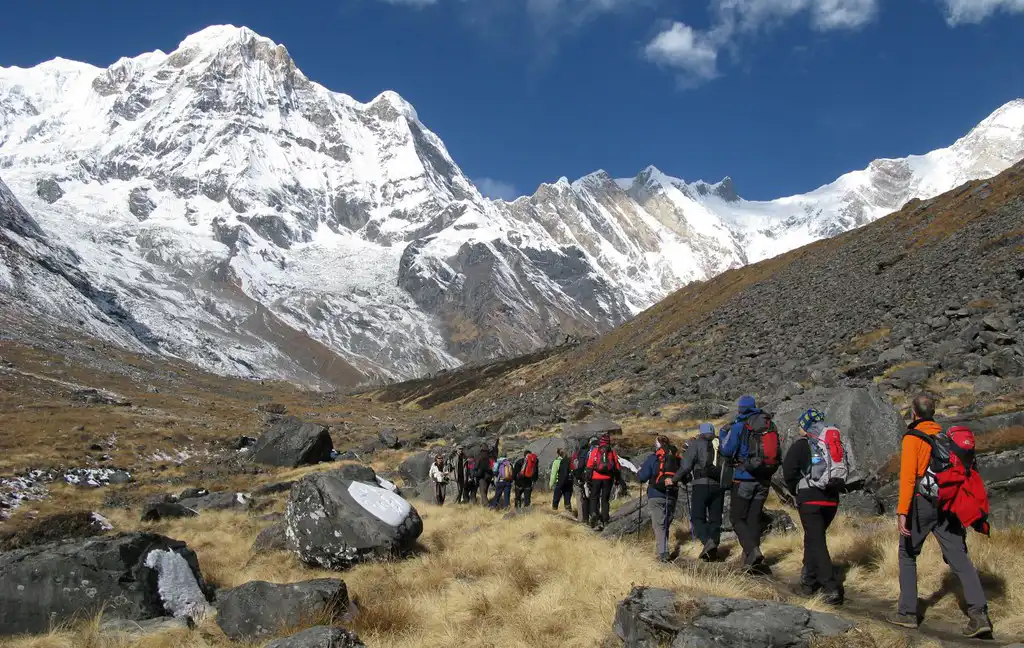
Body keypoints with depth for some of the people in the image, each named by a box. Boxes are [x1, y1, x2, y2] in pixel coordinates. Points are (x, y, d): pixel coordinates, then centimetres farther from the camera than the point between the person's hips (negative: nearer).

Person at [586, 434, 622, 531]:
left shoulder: (594, 451, 3)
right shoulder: (612, 453, 8)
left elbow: (589, 466, -2)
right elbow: (617, 468, 9)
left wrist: (588, 478, 1)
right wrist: (618, 479, 18)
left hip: (596, 478, -1)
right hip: (608, 479, 1)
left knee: (594, 497, 10)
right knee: (605, 499, 9)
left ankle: (594, 514, -11)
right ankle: (605, 520, 7)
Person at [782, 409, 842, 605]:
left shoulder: (801, 445, -6)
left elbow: (788, 471, -9)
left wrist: (796, 491, 6)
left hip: (810, 499, -5)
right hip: (831, 499, 5)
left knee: (817, 542, -4)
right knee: (814, 538, 20)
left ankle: (832, 589, -13)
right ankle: (809, 580, 26)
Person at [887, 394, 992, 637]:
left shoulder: (912, 437, -7)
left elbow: (908, 476, -15)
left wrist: (902, 512, -16)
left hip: (921, 503, -5)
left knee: (907, 555, 11)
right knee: (959, 557, 0)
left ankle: (907, 612, 13)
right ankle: (979, 614, -13)